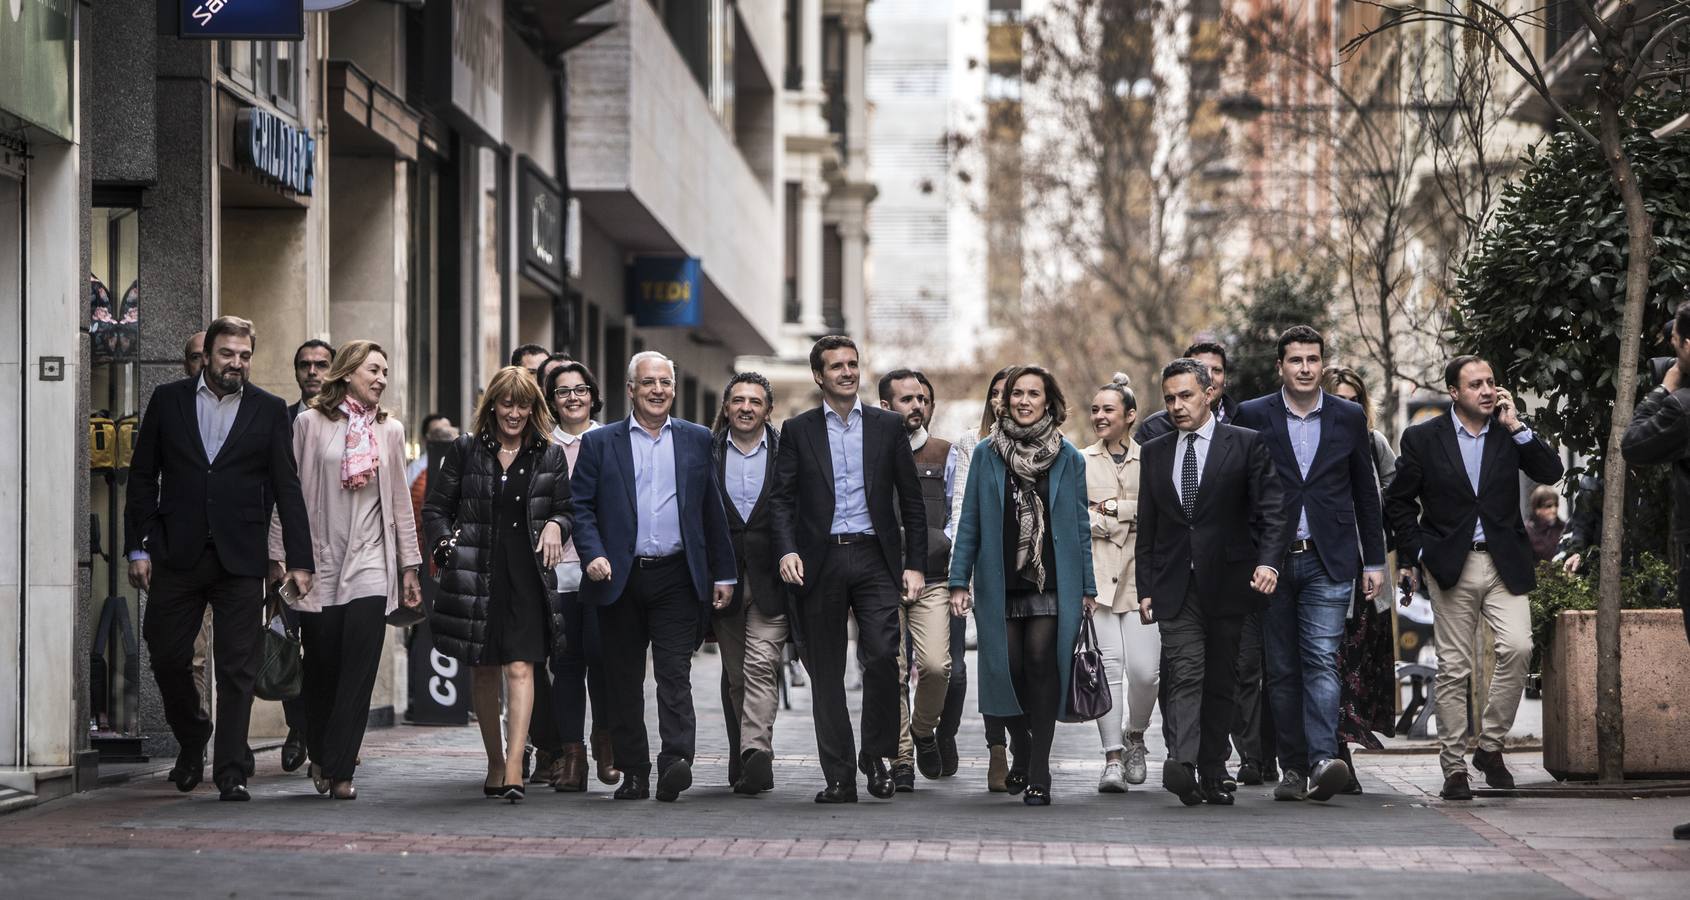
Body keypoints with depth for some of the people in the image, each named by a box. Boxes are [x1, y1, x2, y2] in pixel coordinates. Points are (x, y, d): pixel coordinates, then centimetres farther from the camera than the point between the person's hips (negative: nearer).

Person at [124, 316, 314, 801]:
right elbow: (143, 477, 8)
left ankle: (231, 772, 1)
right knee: (166, 655, 4)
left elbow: (287, 488, 4)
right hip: (176, 555, 1)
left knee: (237, 669, -2)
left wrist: (299, 560, -2)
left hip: (240, 559, -1)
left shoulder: (268, 410, 5)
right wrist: (137, 547, 1)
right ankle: (191, 741, 28)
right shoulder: (168, 400, 6)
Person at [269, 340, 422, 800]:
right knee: (321, 669, 2)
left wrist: (409, 565, 13)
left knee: (359, 671, -9)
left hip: (371, 565, 2)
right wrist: (278, 555, 0)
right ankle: (320, 756, 24)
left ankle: (338, 769, -6)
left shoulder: (390, 430, 12)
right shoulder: (309, 424, 3)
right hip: (319, 563, -2)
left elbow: (400, 502, 15)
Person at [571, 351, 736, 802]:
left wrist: (723, 574, 10)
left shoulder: (697, 440, 11)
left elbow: (712, 511, 12)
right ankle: (634, 773, 11)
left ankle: (676, 761, -20)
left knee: (675, 673, -11)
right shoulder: (600, 443, 7)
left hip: (677, 578, 0)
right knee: (624, 681, 5)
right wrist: (593, 556, -14)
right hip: (620, 579, 1)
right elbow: (581, 506, 3)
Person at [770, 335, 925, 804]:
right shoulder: (797, 430, 8)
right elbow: (782, 498, 4)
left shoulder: (887, 427, 9)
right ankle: (839, 777, 7)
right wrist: (787, 550, -13)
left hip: (874, 558, 0)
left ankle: (876, 755, 2)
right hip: (820, 562, 1)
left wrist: (914, 564, 3)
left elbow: (911, 500, 10)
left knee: (882, 655, -16)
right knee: (826, 672, 2)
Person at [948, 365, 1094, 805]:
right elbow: (970, 521, 8)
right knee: (1008, 668, 2)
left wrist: (1087, 587, 6)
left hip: (1053, 582, -1)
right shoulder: (986, 454, 7)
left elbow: (1080, 525, 9)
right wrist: (959, 581, 2)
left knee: (1042, 665, -11)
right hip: (1001, 583, 1)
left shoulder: (1068, 458, 6)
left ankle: (1038, 773, -9)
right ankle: (1021, 756, 25)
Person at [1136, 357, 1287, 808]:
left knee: (1220, 681, 5)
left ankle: (1212, 775, 12)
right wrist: (1146, 588, 9)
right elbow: (1147, 529, 15)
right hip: (1176, 587, 1)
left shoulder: (1247, 445, 3)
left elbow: (1271, 510, -2)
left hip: (1227, 583, -1)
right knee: (1185, 673, -15)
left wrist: (1268, 560, -17)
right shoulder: (1154, 453, 13)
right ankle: (1182, 764, -31)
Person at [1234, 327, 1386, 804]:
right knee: (1282, 669, 4)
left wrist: (1374, 562, 9)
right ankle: (1293, 768, 10)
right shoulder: (1253, 416, 3)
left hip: (1329, 562, -1)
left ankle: (1322, 762, -22)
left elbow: (1366, 494, 12)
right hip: (1272, 563, 1)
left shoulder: (1349, 418, 7)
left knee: (1322, 661, -13)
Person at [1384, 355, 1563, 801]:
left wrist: (1516, 426, -9)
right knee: (1454, 668, 0)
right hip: (1452, 567, -1)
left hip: (1505, 564, 1)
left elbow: (1550, 474, -5)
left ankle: (1490, 744, -1)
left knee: (1518, 647, -18)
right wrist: (1417, 551, -1)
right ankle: (1454, 768, 7)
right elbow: (1398, 502, 8)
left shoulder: (1510, 433, 8)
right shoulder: (1423, 438, 3)